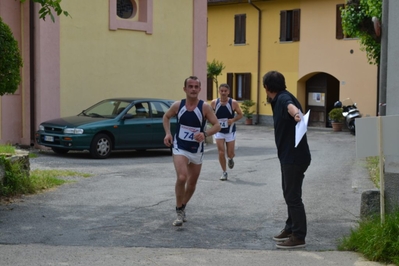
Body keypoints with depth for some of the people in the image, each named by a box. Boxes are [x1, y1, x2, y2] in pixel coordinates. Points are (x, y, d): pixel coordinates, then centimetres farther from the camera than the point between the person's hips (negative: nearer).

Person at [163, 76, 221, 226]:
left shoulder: (204, 107, -11)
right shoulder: (177, 105, -6)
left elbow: (217, 126, -10)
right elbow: (166, 117, 13)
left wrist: (205, 134, -29)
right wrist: (168, 133, -2)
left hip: (197, 150, 1)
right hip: (179, 148, -1)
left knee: (192, 183, 13)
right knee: (181, 178, -23)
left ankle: (183, 207, 40)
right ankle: (179, 211, -7)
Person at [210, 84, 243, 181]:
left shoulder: (233, 103, -9)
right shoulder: (214, 102, -6)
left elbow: (240, 114, 0)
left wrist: (233, 120, -18)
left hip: (230, 131, 0)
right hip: (219, 131, 0)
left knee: (230, 154, 5)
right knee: (221, 153, -7)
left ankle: (230, 159, 43)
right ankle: (224, 172, 10)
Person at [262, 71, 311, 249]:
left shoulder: (283, 97, -18)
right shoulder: (279, 99, 14)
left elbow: (290, 106, -43)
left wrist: (296, 114, -64)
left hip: (294, 156, -11)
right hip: (288, 155, 11)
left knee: (293, 196, -5)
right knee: (289, 194, 20)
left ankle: (298, 237, 1)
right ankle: (290, 228, 33)